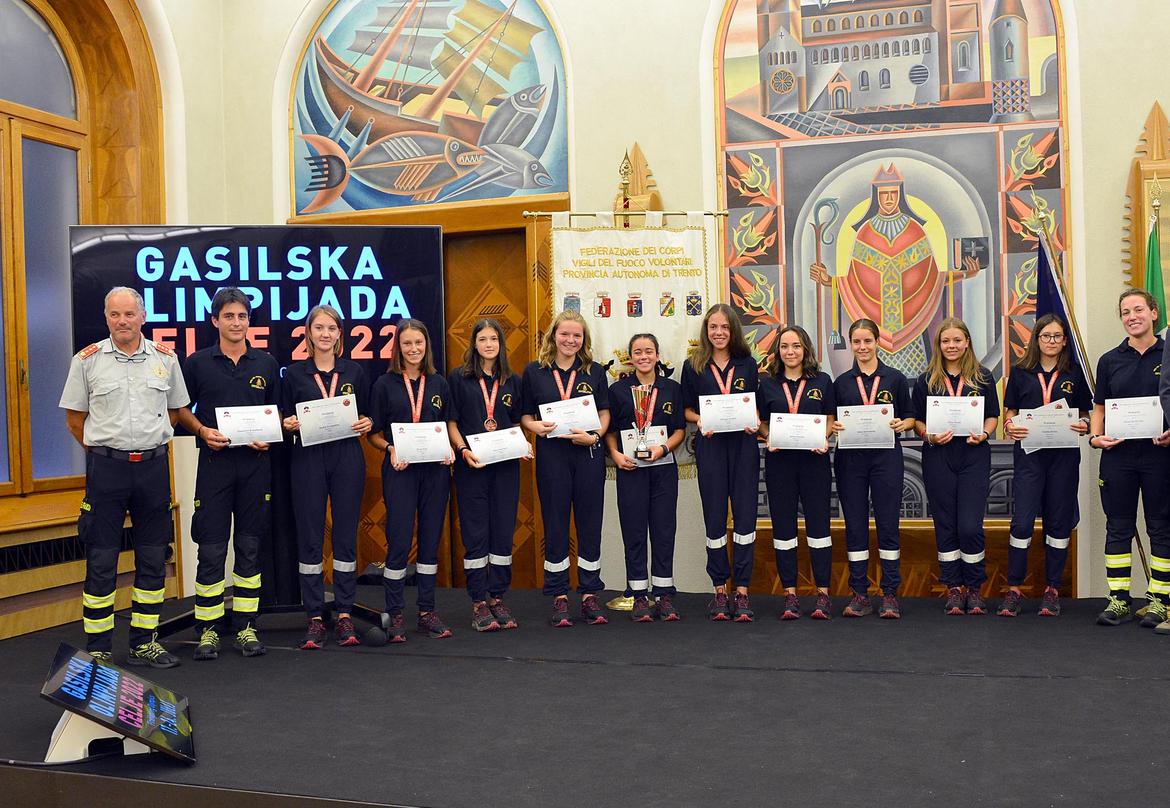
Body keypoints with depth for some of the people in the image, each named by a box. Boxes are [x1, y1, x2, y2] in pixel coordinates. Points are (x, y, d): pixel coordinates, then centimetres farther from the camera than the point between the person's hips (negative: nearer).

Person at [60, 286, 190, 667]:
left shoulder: (165, 357, 6)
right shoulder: (87, 360, 0)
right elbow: (75, 418, 6)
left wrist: (151, 442, 9)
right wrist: (103, 449, 3)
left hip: (153, 466, 3)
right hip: (106, 468, -2)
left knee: (153, 559, 8)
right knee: (101, 560, 1)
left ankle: (145, 643, 20)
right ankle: (98, 649, 10)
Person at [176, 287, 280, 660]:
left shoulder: (266, 363, 9)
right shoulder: (198, 362, 4)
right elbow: (181, 408, 9)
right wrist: (202, 431, -9)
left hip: (255, 462, 2)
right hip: (214, 460, -2)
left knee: (249, 547, 6)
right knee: (211, 549, -1)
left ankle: (245, 627, 14)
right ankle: (208, 629, 9)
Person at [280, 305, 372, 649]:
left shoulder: (354, 371, 8)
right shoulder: (294, 373, 5)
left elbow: (367, 415, 14)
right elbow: (285, 420, 8)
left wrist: (367, 424, -7)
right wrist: (289, 424, -13)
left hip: (347, 458, 1)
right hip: (308, 459, 0)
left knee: (346, 536, 3)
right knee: (309, 538, 0)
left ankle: (344, 615, 11)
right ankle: (315, 618, 8)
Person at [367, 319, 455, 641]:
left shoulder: (439, 384, 10)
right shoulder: (385, 384, 2)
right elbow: (373, 433, 3)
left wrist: (449, 451, -3)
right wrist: (390, 449, -15)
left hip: (435, 470, 3)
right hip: (400, 470, -3)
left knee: (430, 541, 7)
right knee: (399, 542, -4)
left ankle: (427, 611, 16)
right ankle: (394, 614, 7)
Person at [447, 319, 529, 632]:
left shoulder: (512, 380, 11)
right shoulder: (459, 378, 3)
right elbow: (451, 421, 1)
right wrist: (463, 450, -14)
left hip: (506, 465, 3)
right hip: (472, 465, -3)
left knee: (503, 532, 4)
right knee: (475, 533, -1)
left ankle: (498, 598, 15)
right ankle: (479, 602, 7)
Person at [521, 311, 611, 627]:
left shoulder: (594, 371, 7)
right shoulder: (534, 371, 4)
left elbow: (605, 413, 7)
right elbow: (525, 414, 6)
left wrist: (594, 436, -10)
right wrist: (535, 426, -14)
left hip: (589, 454, 1)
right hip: (551, 455, -1)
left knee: (590, 524, 5)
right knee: (555, 526, 4)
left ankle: (590, 595, 15)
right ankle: (559, 598, 13)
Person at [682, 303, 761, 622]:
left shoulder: (748, 364, 8)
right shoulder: (693, 366, 5)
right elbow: (687, 410, 9)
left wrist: (755, 422, -7)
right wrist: (700, 420, -11)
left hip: (744, 444, 1)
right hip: (710, 445, 0)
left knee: (745, 515, -2)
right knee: (714, 517, 3)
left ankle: (742, 591, 4)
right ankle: (719, 590, 13)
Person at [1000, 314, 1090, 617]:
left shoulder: (1075, 373, 9)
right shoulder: (1020, 372, 7)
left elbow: (1085, 414, 11)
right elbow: (1009, 413, 8)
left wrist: (1084, 426, -11)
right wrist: (1010, 427, -13)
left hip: (1064, 455, 1)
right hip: (1028, 453, -1)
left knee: (1059, 522, 6)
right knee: (1021, 521, -6)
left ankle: (1052, 590, 15)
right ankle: (1014, 589, 2)